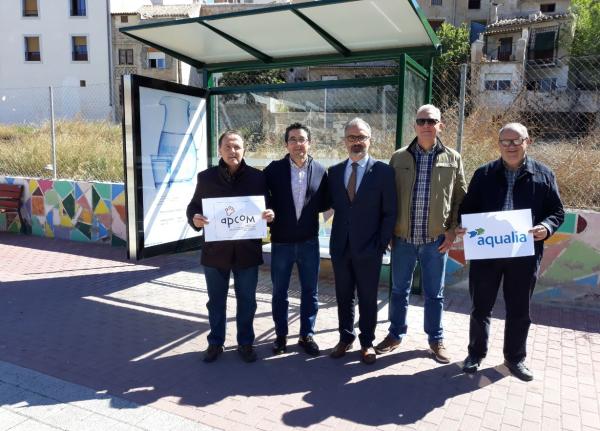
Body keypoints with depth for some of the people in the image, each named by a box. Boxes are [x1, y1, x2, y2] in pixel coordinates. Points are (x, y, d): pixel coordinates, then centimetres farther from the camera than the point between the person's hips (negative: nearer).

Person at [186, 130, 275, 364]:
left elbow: (268, 207, 5)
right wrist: (194, 218, -17)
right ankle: (215, 342, 32)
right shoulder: (206, 177, 1)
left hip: (247, 250, 0)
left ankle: (245, 342, 30)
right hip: (215, 250, 1)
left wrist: (270, 214, -18)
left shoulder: (257, 177, 0)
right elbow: (193, 206, 6)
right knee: (216, 300, 14)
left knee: (247, 300, 12)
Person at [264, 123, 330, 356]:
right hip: (281, 241, 0)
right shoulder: (274, 169, -3)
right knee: (279, 292, 11)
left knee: (309, 291, 11)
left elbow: (325, 203, 6)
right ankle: (281, 335, 29)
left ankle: (307, 335, 28)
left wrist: (309, 208, -11)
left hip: (309, 241, 1)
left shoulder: (320, 170, 0)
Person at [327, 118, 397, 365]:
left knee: (367, 298, 9)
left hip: (368, 248, -3)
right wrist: (336, 236, 1)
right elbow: (332, 205, 10)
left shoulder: (383, 171, -5)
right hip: (340, 246, 3)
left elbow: (389, 212, -4)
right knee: (343, 297, 14)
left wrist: (382, 243, -9)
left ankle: (367, 342, 25)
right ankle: (345, 338, 30)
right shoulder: (334, 171, 7)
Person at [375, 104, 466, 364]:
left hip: (436, 239, -1)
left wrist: (452, 230, -3)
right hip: (402, 237, 1)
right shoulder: (398, 158, 2)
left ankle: (436, 339, 29)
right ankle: (396, 334, 31)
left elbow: (460, 198, 5)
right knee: (399, 290, 13)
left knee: (434, 293, 12)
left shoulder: (453, 159, 1)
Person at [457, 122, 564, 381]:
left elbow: (557, 212, 6)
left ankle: (515, 358, 33)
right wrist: (463, 227, -12)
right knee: (480, 307, 12)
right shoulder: (483, 174, 4)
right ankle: (476, 353, 30)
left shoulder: (544, 174, 4)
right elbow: (467, 209, 8)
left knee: (519, 311, 13)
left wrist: (546, 227, -15)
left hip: (524, 255, 0)